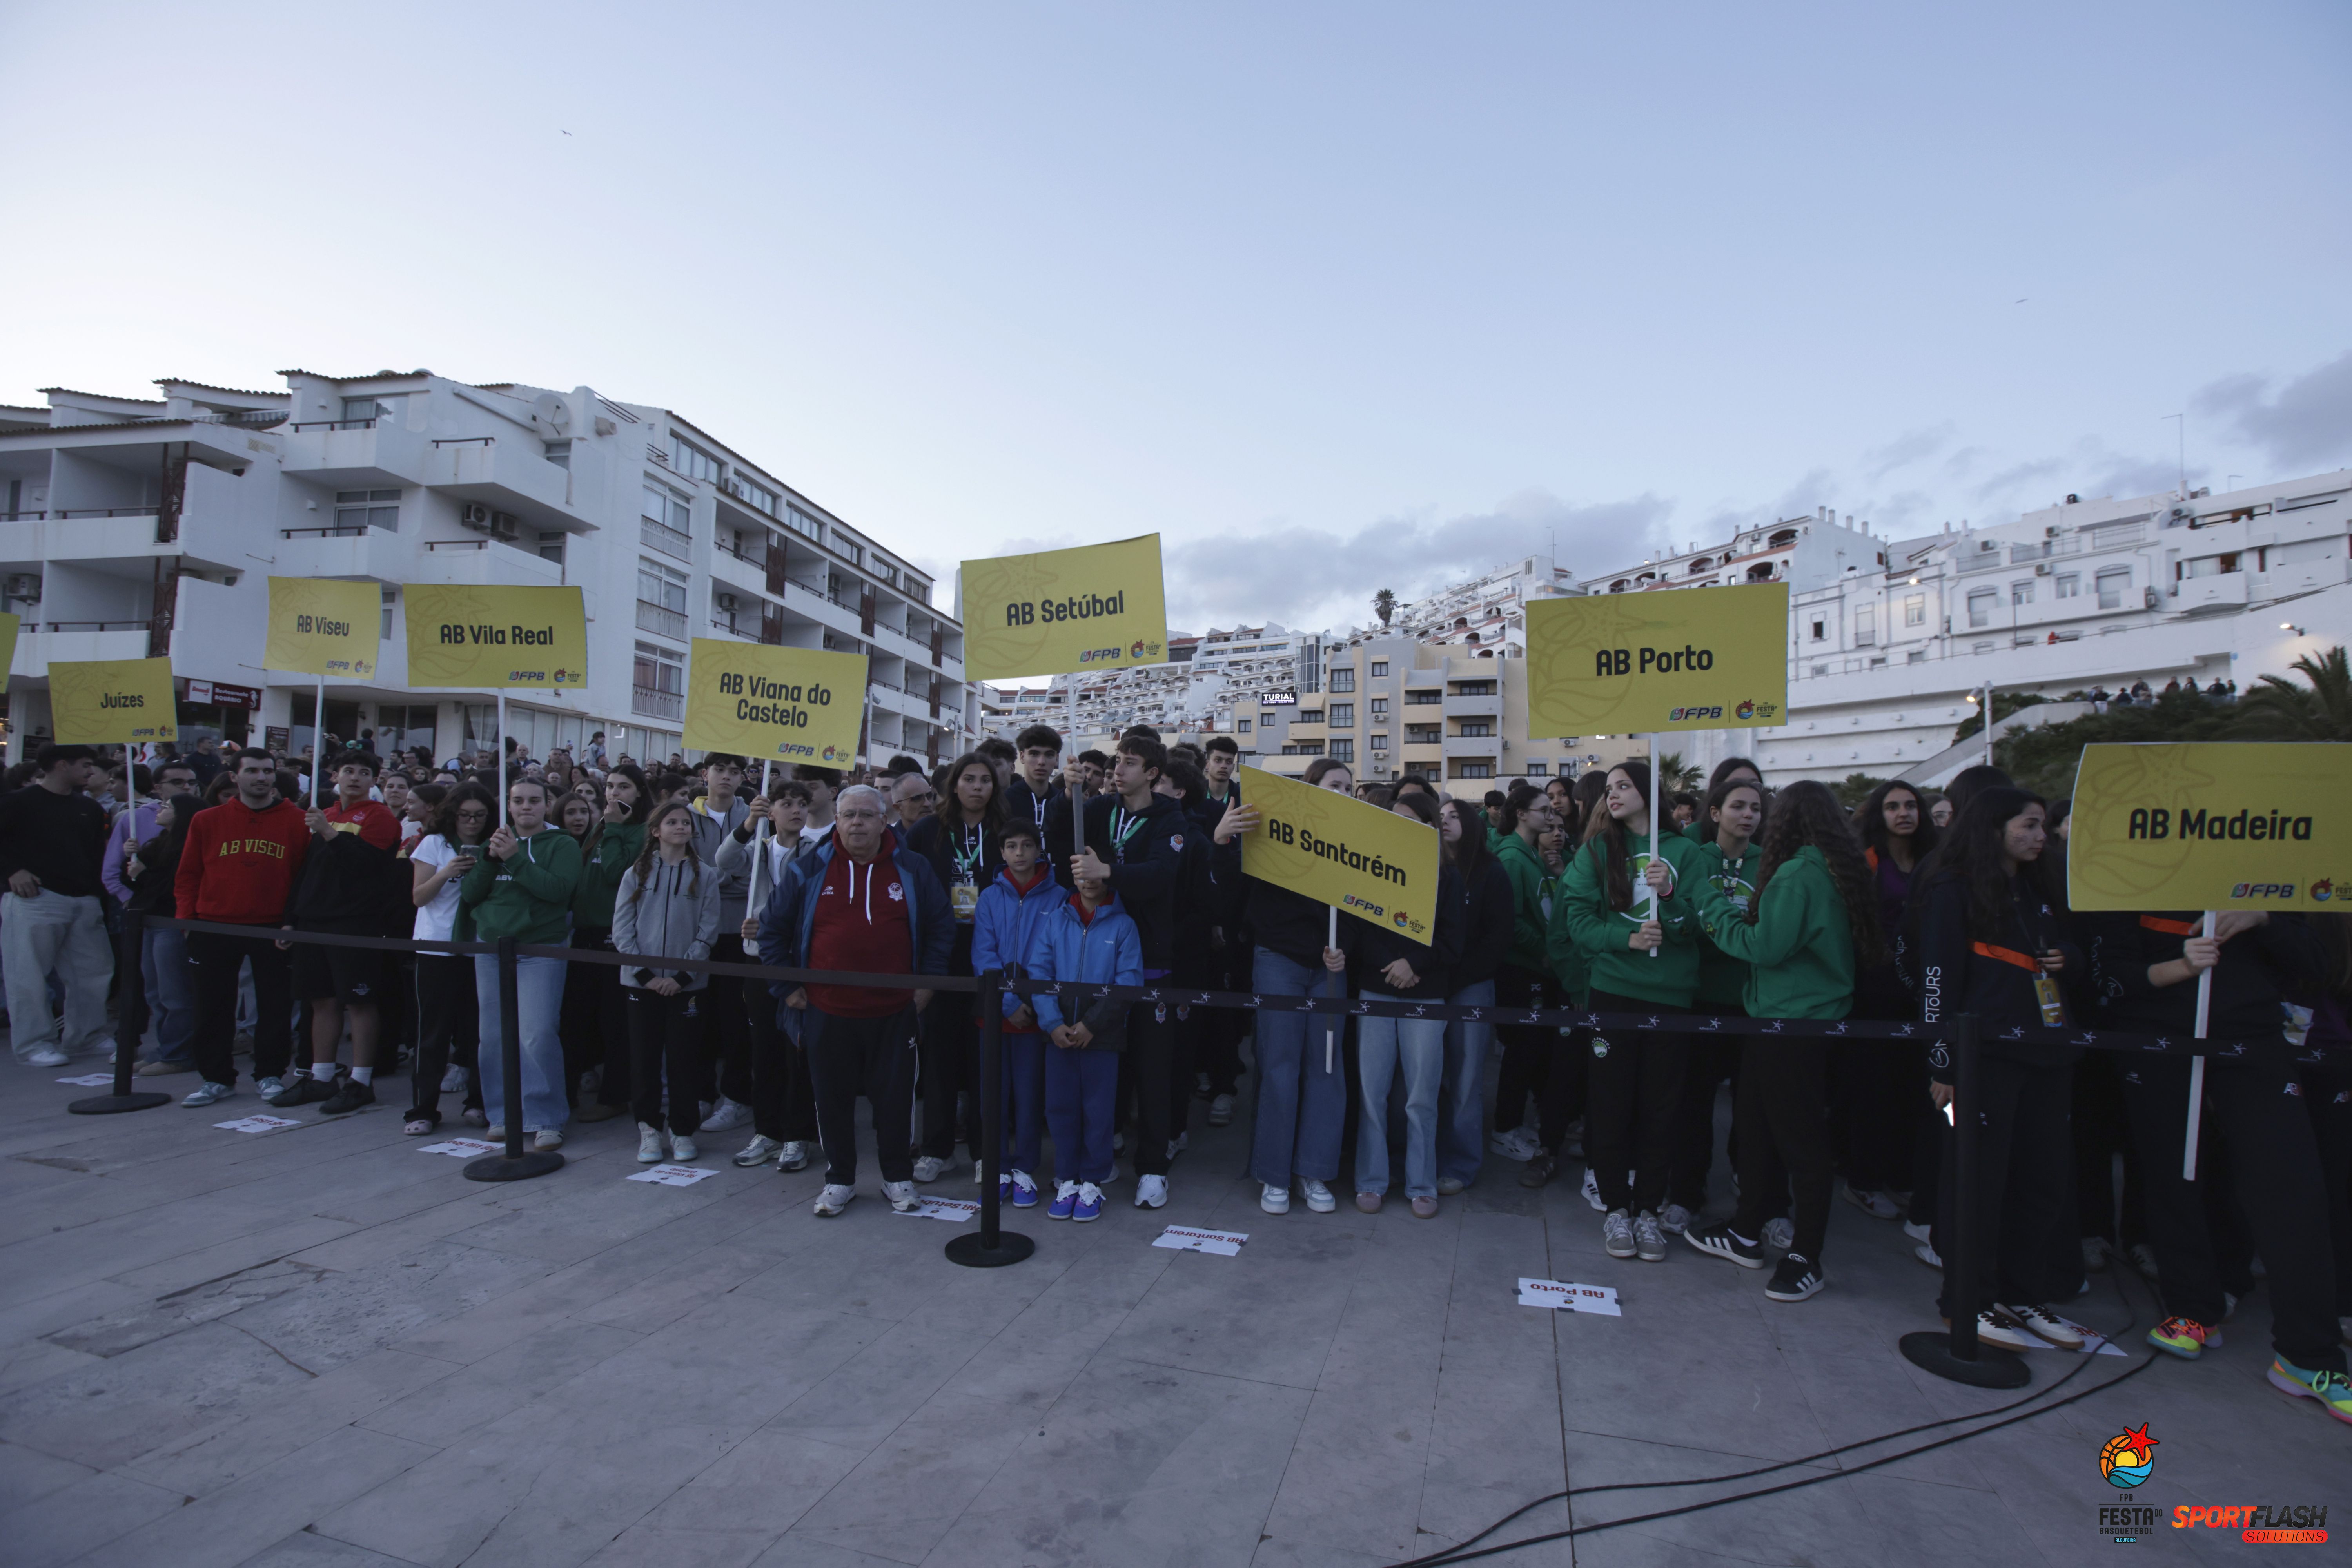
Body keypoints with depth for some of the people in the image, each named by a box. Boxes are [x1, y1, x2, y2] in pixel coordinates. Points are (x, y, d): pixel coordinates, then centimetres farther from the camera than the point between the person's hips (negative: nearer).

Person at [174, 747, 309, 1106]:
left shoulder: (296, 822, -1)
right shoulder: (207, 821, 4)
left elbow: (307, 875, 0)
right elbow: (188, 874, 9)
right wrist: (187, 915, 0)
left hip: (273, 931, -2)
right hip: (215, 928, 2)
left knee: (275, 1006, 6)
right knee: (213, 1007, 9)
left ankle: (269, 1075, 19)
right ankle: (216, 1078, 21)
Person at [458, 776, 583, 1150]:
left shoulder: (562, 845, 0)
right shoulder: (496, 843, 14)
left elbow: (559, 889, -16)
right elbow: (469, 895, 6)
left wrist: (515, 858, -18)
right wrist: (491, 859, -9)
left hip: (540, 949, -5)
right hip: (491, 948, 5)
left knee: (538, 1034, -11)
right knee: (494, 1035, 7)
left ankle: (546, 1119, -2)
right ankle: (502, 1114, 21)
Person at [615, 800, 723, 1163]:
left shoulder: (704, 875, 1)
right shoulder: (637, 874, 3)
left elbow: (707, 932, -2)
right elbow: (622, 930, 0)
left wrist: (681, 976, -10)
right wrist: (646, 974, -9)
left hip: (687, 984, -1)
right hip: (641, 982, 1)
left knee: (683, 1059, 3)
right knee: (644, 1058, 5)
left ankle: (682, 1131, 16)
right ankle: (649, 1128, 18)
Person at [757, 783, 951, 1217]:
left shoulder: (912, 870, 1)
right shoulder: (808, 870, 1)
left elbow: (942, 927, 8)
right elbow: (772, 929, 8)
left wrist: (927, 982, 3)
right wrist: (787, 987, 3)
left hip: (894, 1013, 0)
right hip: (827, 1012, 1)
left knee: (895, 1098, 9)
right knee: (833, 1099, 11)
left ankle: (898, 1178, 27)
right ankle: (839, 1179, 29)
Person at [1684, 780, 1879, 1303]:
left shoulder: (1798, 875, -19)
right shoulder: (1841, 871, 10)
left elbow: (1765, 946, -19)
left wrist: (1711, 903, -10)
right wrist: (1737, 910, 8)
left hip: (1790, 1025, -9)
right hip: (1814, 1018, 9)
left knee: (1800, 1140, 1)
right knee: (1757, 1124, 17)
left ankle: (1807, 1259, 13)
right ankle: (1746, 1234, 28)